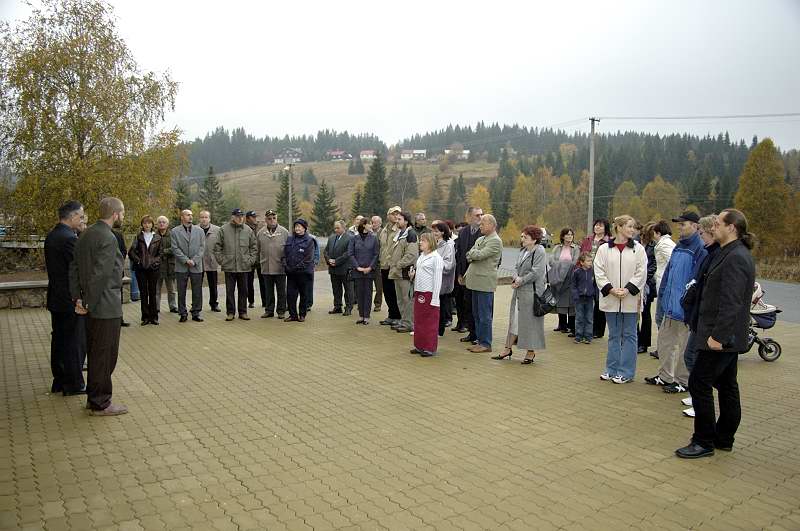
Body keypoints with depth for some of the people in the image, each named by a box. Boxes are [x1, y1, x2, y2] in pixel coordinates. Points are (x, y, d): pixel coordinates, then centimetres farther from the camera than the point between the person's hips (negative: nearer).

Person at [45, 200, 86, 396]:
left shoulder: (51, 235, 9)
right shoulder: (69, 238, -20)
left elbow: (50, 266, 14)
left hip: (56, 297, 9)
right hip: (70, 299, -9)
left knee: (58, 339, 15)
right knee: (72, 341, 0)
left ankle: (59, 381, 25)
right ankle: (73, 384, 8)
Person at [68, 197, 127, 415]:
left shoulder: (85, 235, 11)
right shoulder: (108, 238, -18)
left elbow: (74, 268, 12)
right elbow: (101, 275, -22)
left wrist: (78, 298, 8)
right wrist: (89, 303, -13)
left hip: (92, 306, 10)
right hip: (106, 307, -9)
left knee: (95, 352, 19)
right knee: (105, 355, 1)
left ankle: (93, 397, 30)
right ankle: (101, 403, 11)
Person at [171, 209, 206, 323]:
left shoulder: (199, 231, 9)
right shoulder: (175, 231, 3)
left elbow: (202, 247, 3)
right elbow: (175, 248, -3)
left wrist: (194, 260, -9)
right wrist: (186, 260, -12)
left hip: (196, 266, 1)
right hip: (181, 267, -1)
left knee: (197, 292, 4)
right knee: (181, 292, 5)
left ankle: (196, 313, 13)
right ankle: (183, 314, 14)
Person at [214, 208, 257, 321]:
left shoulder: (248, 230, 4)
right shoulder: (223, 229, -1)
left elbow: (254, 247, 10)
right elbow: (217, 247, 3)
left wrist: (250, 260, 1)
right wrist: (221, 260, -4)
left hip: (244, 267, 2)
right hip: (229, 266, -1)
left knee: (243, 291, 8)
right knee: (230, 291, 4)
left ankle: (243, 312, 17)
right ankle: (230, 312, 14)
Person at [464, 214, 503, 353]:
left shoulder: (496, 241, -11)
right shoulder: (480, 239, 17)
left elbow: (479, 255, -20)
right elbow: (470, 257, 13)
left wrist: (472, 252, -1)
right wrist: (468, 274, -5)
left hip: (485, 282, -9)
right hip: (476, 281, 9)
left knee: (484, 315, -3)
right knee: (476, 314, 14)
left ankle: (486, 344, 4)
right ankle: (479, 340, 22)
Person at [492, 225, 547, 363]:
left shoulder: (540, 252, -12)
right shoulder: (523, 251, 13)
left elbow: (536, 273, -18)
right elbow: (516, 267, 15)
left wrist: (521, 281, -13)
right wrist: (516, 278, -5)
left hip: (532, 292, -8)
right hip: (519, 291, 8)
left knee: (529, 320, 0)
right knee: (515, 319, 11)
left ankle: (531, 352, 12)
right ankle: (508, 348, 18)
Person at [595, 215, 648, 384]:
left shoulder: (638, 249, 1)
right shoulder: (604, 249, 1)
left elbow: (641, 273, -4)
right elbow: (599, 273, -2)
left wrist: (627, 290, -14)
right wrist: (611, 289, -13)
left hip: (630, 299, -1)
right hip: (611, 299, 1)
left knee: (629, 335, 5)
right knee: (614, 335, 12)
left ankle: (626, 372, 14)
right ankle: (612, 370, 22)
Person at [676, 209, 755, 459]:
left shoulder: (735, 258, -19)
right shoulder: (732, 254, 13)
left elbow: (731, 303, -25)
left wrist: (717, 335, -24)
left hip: (721, 337, -10)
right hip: (728, 336, 10)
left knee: (699, 383, -5)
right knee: (727, 386, 16)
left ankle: (704, 442, 4)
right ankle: (724, 439, 27)